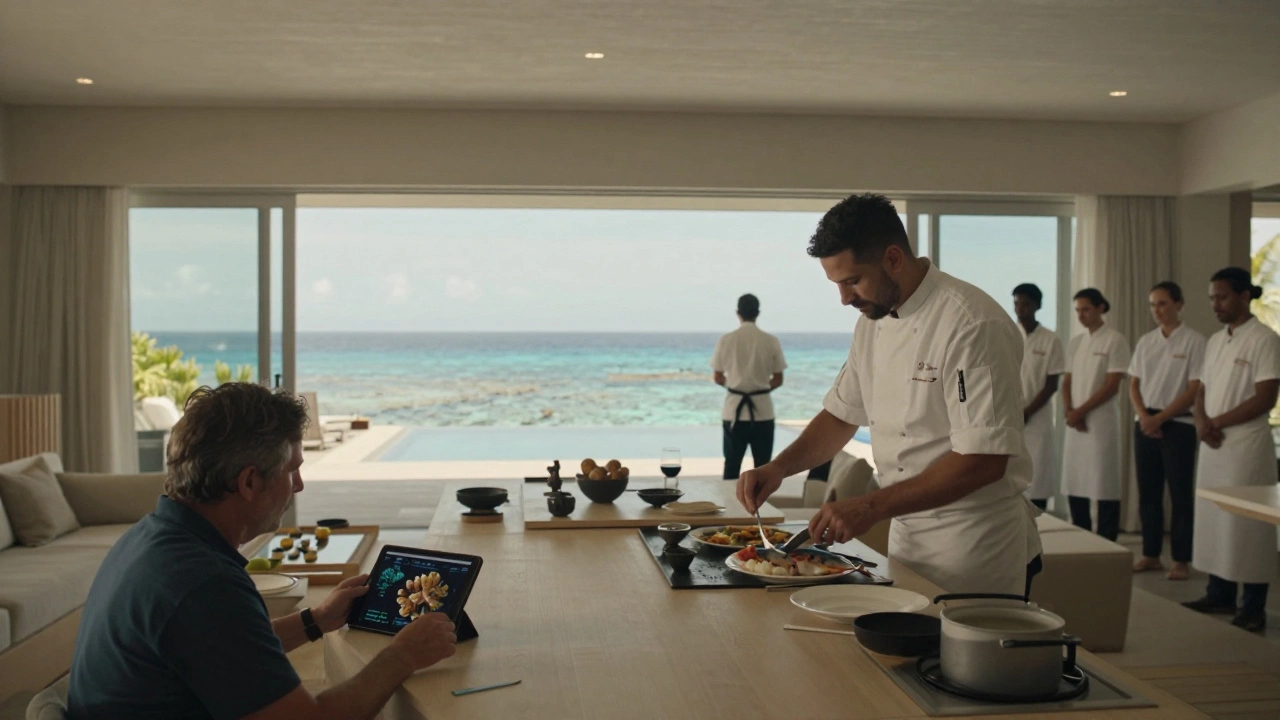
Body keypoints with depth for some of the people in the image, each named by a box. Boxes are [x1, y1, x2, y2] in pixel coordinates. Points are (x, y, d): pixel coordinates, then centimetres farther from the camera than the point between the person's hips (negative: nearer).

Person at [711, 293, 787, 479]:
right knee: (763, 466, 9)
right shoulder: (771, 341, -5)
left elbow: (717, 378, 3)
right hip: (762, 410, 0)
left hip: (734, 410, 1)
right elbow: (778, 380, 1)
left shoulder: (725, 340, -5)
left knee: (732, 465, 9)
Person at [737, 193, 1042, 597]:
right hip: (905, 534, 7)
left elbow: (985, 460, -26)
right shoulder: (872, 321, 5)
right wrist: (778, 468, -3)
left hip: (975, 545, -7)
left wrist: (871, 508, -26)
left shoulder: (972, 324, -22)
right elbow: (843, 414, 14)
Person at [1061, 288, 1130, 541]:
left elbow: (1112, 387, -10)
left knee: (1104, 484, -3)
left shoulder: (1115, 341, -5)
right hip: (1075, 422, 6)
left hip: (1101, 420, -6)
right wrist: (1068, 410, -4)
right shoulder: (1075, 343, 13)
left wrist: (1080, 412, -11)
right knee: (1074, 483, 6)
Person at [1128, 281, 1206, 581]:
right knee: (1148, 493, 8)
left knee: (1180, 496, 0)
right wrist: (1143, 416, -4)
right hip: (1145, 424, 5)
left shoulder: (1194, 342, -5)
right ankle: (1151, 555, 17)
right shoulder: (1145, 342, 11)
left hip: (1178, 425, -5)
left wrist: (1160, 418, -14)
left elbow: (1195, 390, -10)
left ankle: (1180, 561, 7)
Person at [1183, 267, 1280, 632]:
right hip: (1213, 445, 7)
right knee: (1212, 518, 11)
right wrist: (1201, 421, -4)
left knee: (1247, 525, -3)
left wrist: (1218, 422, -13)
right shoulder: (1215, 341, 14)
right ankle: (1220, 595, 22)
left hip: (1246, 444, -7)